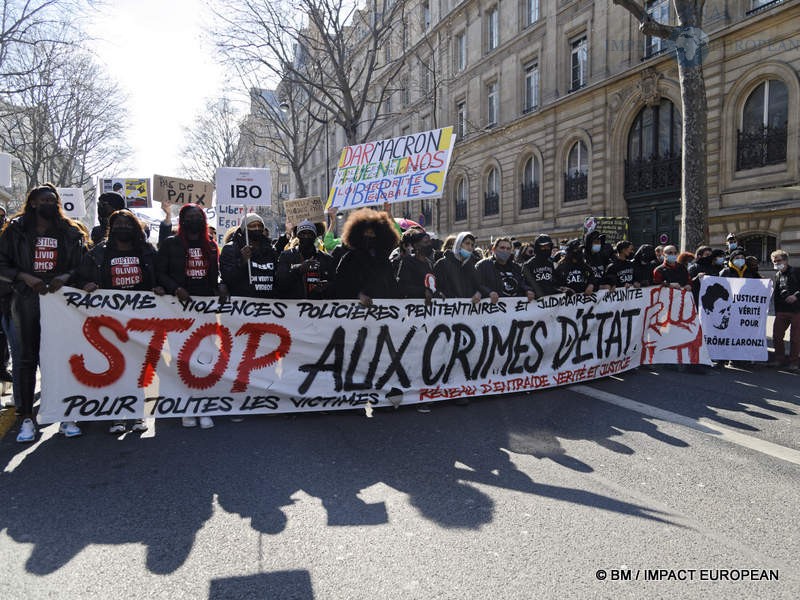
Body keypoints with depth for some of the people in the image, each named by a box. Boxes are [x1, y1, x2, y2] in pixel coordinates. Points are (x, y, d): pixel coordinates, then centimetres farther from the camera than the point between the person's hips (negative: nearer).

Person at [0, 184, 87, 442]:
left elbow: (83, 264, 8)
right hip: (25, 301, 0)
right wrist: (25, 277, -11)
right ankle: (26, 418, 12)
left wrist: (66, 276, -11)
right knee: (24, 359, 3)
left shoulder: (71, 232, 10)